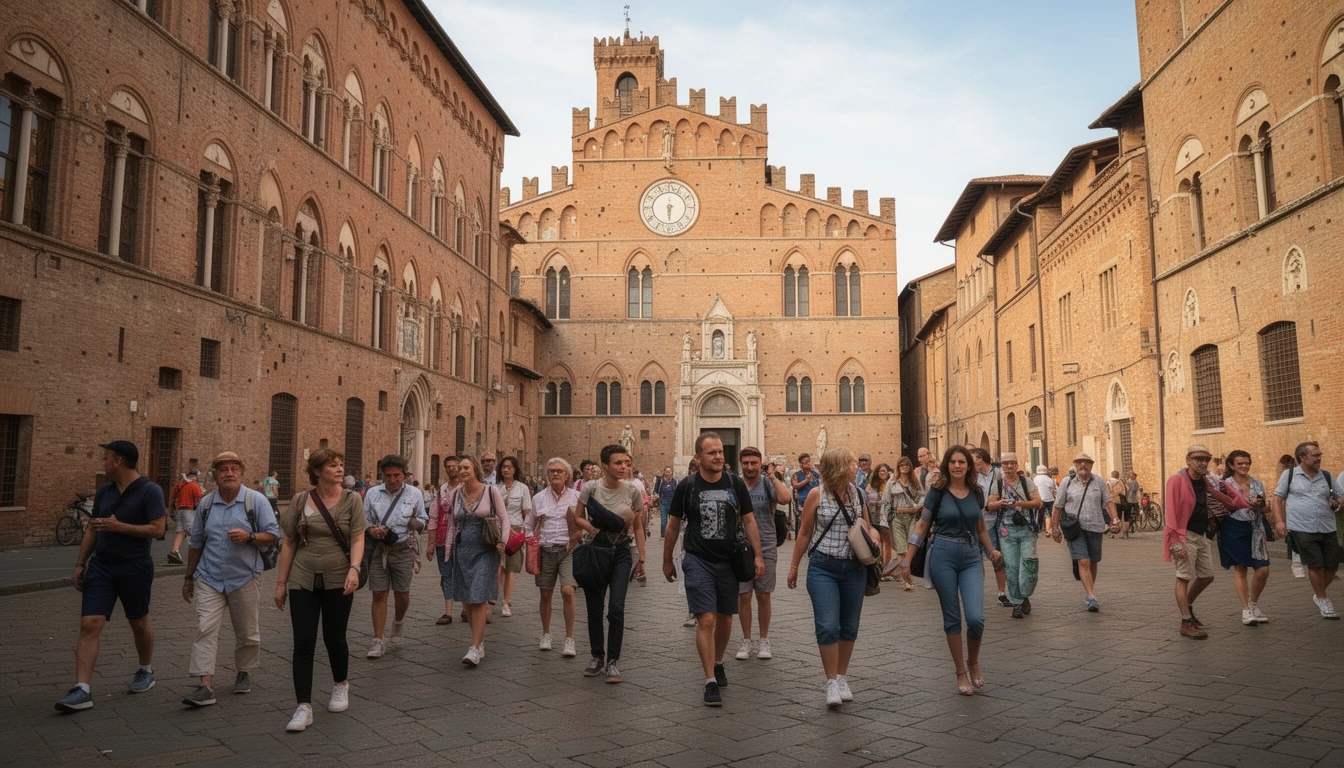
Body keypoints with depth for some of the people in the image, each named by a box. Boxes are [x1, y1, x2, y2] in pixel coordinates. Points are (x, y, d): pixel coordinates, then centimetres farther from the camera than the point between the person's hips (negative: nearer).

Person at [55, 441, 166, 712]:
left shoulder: (149, 491, -11)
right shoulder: (104, 491, 9)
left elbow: (157, 529, -18)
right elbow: (92, 529, 15)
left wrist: (119, 526, -21)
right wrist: (80, 563, 11)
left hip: (135, 568, -5)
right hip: (101, 565, 5)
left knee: (139, 623, 12)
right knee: (89, 625, -7)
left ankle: (146, 672, 33)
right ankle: (82, 690, -7)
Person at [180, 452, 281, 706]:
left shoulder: (256, 500, -3)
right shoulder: (206, 503, 7)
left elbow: (273, 535, -4)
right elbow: (196, 543, 16)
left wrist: (249, 537, -22)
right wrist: (189, 577, 19)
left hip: (245, 578, -2)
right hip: (210, 578, 2)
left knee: (247, 632, 9)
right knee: (205, 630, -10)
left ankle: (244, 673, 29)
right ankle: (206, 687, -9)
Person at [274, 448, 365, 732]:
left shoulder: (351, 500, -2)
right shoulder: (300, 500, 2)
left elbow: (358, 539, -6)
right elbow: (289, 543, 7)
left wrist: (354, 568, -23)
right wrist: (281, 583, 6)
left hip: (338, 581, -1)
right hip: (303, 581, 1)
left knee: (334, 638, 10)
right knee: (303, 643, -3)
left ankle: (341, 685, 36)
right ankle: (304, 707, 4)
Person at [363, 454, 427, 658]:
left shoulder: (415, 494, 4)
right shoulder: (372, 493, 6)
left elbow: (423, 520, 10)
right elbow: (364, 520, 11)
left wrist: (416, 523, -14)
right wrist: (371, 530, -11)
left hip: (403, 550, 0)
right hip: (378, 550, 1)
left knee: (402, 595, 5)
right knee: (379, 594, -1)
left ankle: (397, 628, 36)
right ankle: (378, 641, 6)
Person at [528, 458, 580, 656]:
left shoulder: (576, 497, 3)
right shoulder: (538, 498, 9)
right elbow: (528, 525, 19)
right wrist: (531, 544, 8)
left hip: (568, 550, -2)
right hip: (545, 550, 2)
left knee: (567, 591, -15)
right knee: (546, 594, 8)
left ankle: (569, 639, -7)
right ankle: (546, 635, 27)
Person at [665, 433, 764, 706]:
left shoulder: (735, 484, 0)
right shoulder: (687, 486, -5)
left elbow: (748, 520, 7)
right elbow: (673, 524, 4)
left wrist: (758, 555, 1)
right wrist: (667, 560, 8)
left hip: (729, 560, 3)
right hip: (698, 561, -3)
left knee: (725, 618, 15)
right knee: (706, 620, -10)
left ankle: (718, 664, 39)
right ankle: (711, 682, -4)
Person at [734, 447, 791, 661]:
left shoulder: (768, 483, -4)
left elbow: (785, 499, -24)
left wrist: (773, 476, -18)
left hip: (766, 548, -1)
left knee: (763, 596, 6)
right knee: (743, 596, 4)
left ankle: (764, 640, 21)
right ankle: (746, 641, 18)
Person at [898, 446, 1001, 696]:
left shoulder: (976, 493, 7)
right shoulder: (937, 492, -3)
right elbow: (922, 527, 0)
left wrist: (991, 550, 3)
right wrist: (907, 560, -4)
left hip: (971, 558, 2)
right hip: (943, 556, -2)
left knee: (976, 618, -10)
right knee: (952, 618, 5)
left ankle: (973, 663, 18)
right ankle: (961, 673, 20)